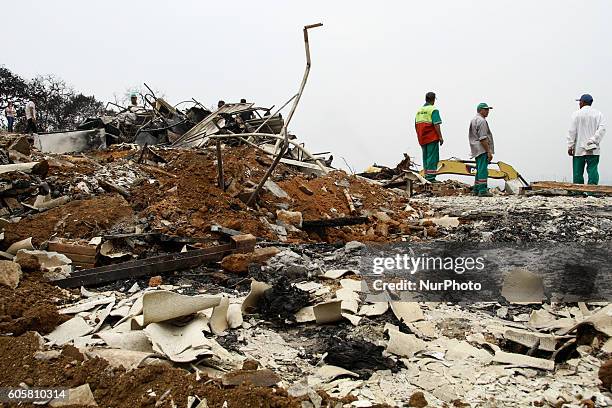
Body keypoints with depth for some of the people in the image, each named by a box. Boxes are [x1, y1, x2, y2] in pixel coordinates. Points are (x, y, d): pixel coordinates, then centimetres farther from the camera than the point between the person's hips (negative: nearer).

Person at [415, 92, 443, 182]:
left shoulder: (419, 110, 13)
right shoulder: (433, 110, -8)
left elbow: (416, 126, 14)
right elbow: (436, 125, -16)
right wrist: (440, 137, -12)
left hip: (422, 139, 7)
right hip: (432, 138, -7)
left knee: (425, 157, 13)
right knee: (432, 157, -4)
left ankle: (426, 176, 16)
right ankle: (430, 177, -7)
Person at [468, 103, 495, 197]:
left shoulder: (474, 120, 19)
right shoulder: (481, 121, -14)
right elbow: (483, 139, -20)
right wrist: (489, 152, -18)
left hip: (477, 150, 11)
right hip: (482, 149, -11)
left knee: (479, 170, 15)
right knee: (483, 170, -10)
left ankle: (476, 190, 18)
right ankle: (482, 191, -11)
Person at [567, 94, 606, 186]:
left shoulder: (576, 114, 0)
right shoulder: (598, 114, 8)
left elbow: (572, 131, -5)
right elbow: (602, 129, -5)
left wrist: (570, 146, -3)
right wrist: (594, 140, -8)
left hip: (579, 149, -2)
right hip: (593, 150, 2)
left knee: (578, 172, 2)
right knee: (593, 170, 0)